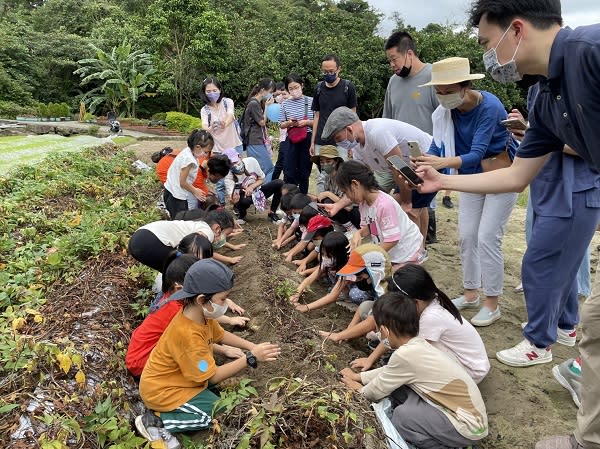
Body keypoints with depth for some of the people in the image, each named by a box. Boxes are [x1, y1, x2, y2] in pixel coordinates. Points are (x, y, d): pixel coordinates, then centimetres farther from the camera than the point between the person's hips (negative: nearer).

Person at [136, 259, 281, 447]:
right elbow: (213, 376, -25)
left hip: (176, 375, 9)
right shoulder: (187, 335, -35)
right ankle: (155, 420, -3)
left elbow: (221, 335, 8)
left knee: (225, 370, 8)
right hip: (162, 389, -9)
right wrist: (251, 358, -25)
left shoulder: (201, 313, -11)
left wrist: (252, 346, -4)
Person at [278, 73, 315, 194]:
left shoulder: (311, 101, 0)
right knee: (289, 172, -3)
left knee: (304, 172, 7)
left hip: (307, 139, -1)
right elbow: (281, 125, 10)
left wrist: (306, 122, -14)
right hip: (291, 140, 1)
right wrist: (289, 123, -10)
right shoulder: (285, 104, 6)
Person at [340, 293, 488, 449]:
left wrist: (359, 389, 12)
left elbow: (377, 391, -8)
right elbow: (388, 372, 20)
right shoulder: (417, 345, 0)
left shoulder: (405, 354, -25)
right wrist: (359, 376, 25)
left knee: (402, 415, -18)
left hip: (469, 426, -8)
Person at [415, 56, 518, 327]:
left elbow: (477, 153, -35)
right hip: (471, 176, 6)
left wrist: (444, 163, -52)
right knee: (466, 236, 5)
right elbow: (437, 148, -11)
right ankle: (470, 295, 20)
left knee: (487, 238, -10)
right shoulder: (444, 111, -10)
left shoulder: (489, 107, -28)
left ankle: (492, 305, 3)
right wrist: (421, 166, -32)